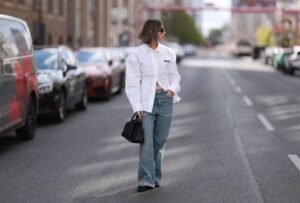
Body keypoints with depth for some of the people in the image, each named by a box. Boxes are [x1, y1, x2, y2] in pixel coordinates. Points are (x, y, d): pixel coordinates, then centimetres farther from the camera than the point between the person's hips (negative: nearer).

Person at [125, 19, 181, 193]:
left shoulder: (168, 53, 10)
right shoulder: (136, 54, -1)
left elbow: (175, 76, 17)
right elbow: (132, 82, -2)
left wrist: (173, 88, -5)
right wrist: (137, 106, -10)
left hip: (165, 99, 4)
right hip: (147, 101, -3)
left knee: (160, 140, 7)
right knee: (147, 140, -11)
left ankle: (155, 177, 17)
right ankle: (146, 180, -11)